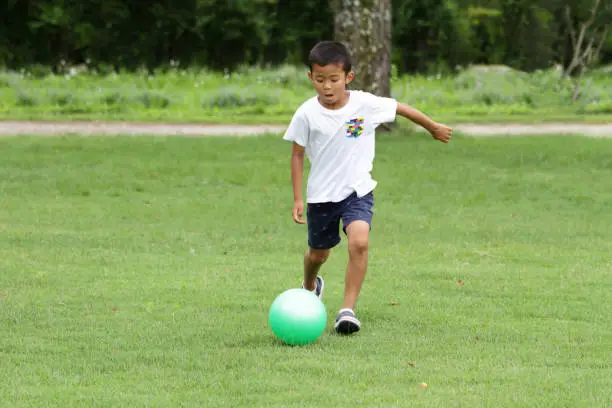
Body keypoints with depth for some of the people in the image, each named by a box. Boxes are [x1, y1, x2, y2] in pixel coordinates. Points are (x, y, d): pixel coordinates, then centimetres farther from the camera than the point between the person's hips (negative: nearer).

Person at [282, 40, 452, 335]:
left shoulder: (365, 104, -13)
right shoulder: (307, 113, -12)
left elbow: (401, 109, 4)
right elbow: (297, 154, -2)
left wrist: (434, 128, 18)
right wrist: (297, 199, -4)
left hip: (357, 191, -1)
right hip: (321, 195, 1)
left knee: (359, 243, -25)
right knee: (318, 253, 18)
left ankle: (348, 309, -19)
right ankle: (310, 287, 53)